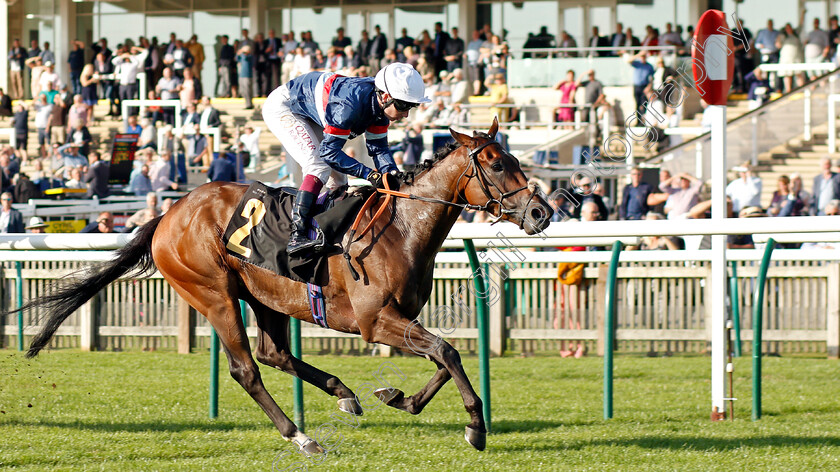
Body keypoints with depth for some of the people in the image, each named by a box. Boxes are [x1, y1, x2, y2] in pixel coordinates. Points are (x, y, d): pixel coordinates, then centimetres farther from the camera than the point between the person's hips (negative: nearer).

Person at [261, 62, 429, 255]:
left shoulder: (380, 104, -13)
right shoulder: (350, 104, -39)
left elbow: (379, 147, -5)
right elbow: (329, 151, -37)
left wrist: (392, 174, -24)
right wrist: (368, 174, -41)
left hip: (309, 114, 9)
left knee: (337, 176, 6)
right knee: (319, 166, -26)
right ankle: (296, 236, -33)